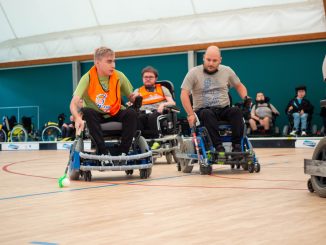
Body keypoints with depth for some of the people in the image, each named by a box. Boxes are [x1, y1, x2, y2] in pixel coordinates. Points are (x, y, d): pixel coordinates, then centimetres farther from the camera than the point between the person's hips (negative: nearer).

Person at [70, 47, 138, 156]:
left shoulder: (119, 76, -10)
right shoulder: (88, 78, -18)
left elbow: (131, 96, 4)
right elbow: (73, 104, -27)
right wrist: (78, 118, -47)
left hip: (115, 114, 2)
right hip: (96, 116, -2)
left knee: (131, 113, -27)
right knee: (86, 112, -34)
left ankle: (123, 151, -22)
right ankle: (103, 151, -31)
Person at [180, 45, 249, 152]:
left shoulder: (227, 71, 10)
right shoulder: (194, 72, 0)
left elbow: (239, 86, 23)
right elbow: (184, 94, -5)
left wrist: (245, 98, 1)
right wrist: (191, 114, -15)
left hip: (224, 109, 2)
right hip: (203, 110, -2)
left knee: (236, 111, -30)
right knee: (207, 114, -38)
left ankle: (237, 145, -32)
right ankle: (218, 146, -40)